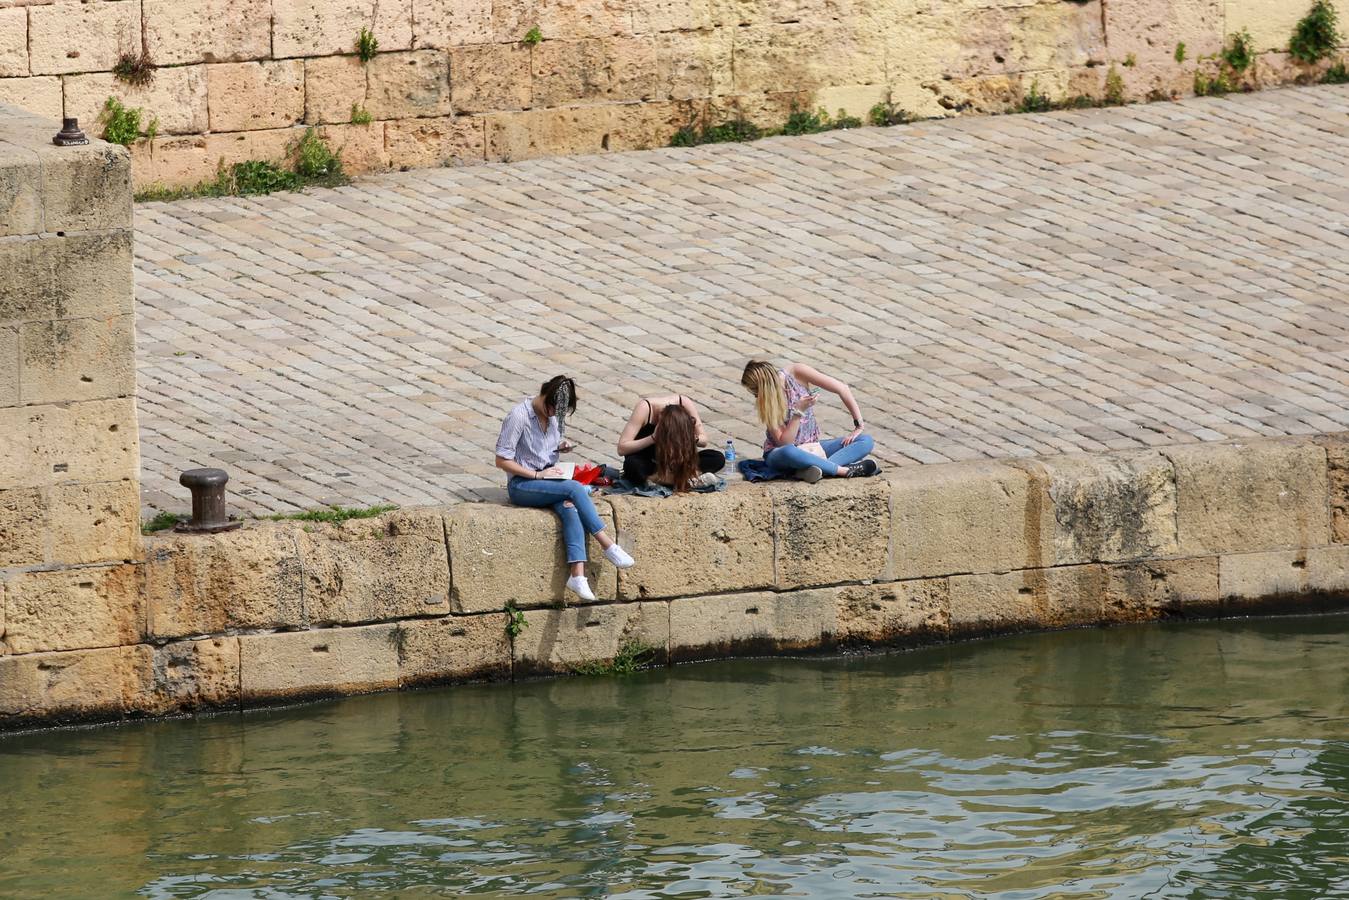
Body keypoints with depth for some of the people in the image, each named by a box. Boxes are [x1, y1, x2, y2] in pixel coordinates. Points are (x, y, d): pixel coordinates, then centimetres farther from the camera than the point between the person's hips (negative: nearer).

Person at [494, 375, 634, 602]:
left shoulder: (555, 415, 8)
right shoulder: (519, 416, -14)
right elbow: (502, 461, -14)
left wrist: (560, 447, 1)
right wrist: (538, 475, -18)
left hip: (548, 479, 6)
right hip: (522, 485, -6)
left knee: (569, 508, -29)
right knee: (575, 489, -29)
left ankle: (577, 574, -41)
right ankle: (608, 545, -24)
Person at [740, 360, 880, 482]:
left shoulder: (796, 373, -13)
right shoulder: (764, 401, -14)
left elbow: (842, 389, -10)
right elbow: (783, 442, -19)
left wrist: (858, 426, -11)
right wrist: (799, 411, -28)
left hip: (812, 448, 4)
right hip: (779, 453, -4)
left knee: (866, 441, -16)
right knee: (789, 453, -42)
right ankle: (844, 470, -37)